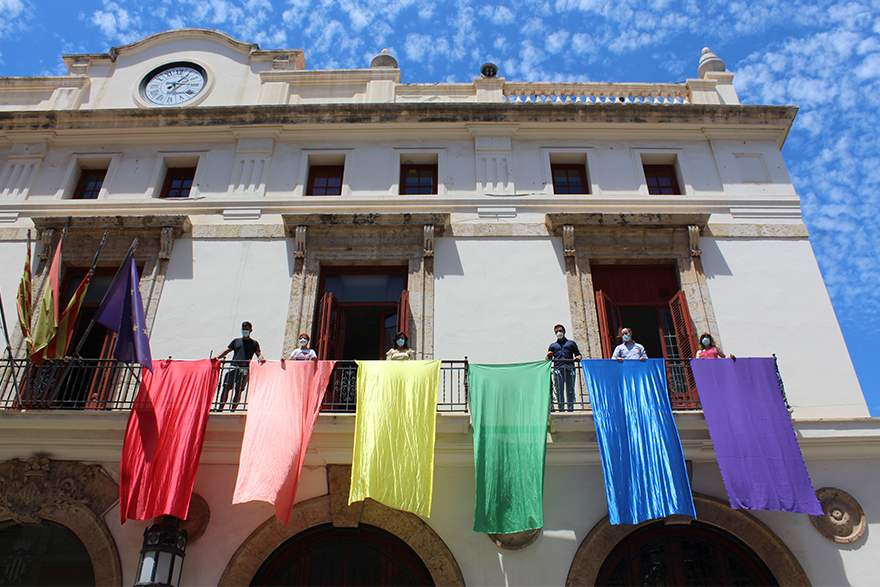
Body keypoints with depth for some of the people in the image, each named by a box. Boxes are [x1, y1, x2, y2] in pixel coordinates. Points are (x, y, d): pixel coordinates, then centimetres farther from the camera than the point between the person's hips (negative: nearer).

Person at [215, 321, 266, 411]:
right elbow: (226, 351, 20)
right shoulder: (236, 341, 25)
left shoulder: (254, 343, 18)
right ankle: (220, 409, -9)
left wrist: (261, 358, -17)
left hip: (244, 369, -2)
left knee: (238, 390, -11)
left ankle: (233, 410, -8)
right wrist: (217, 357, 4)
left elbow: (258, 354, 7)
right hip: (233, 367, 2)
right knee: (226, 387, -10)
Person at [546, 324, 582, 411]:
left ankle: (570, 408, -10)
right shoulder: (553, 345, 28)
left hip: (570, 368, 0)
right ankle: (561, 408, -15)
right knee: (559, 390, -12)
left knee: (570, 390, -8)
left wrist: (578, 357, -2)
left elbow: (578, 354, 21)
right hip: (558, 369, 0)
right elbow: (548, 360, 24)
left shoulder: (571, 343, 27)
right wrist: (548, 356, 2)